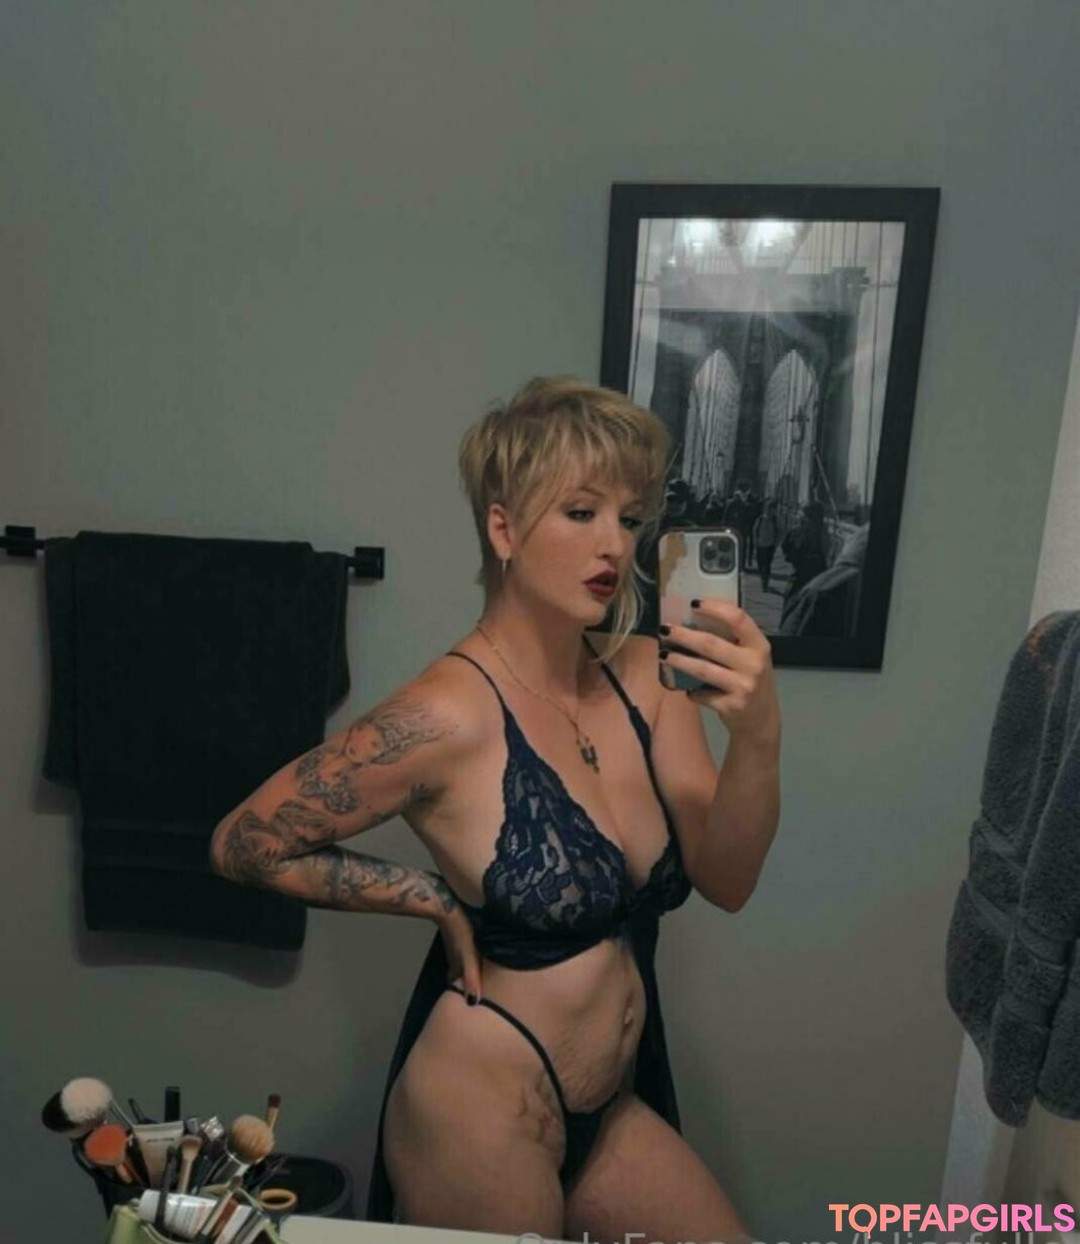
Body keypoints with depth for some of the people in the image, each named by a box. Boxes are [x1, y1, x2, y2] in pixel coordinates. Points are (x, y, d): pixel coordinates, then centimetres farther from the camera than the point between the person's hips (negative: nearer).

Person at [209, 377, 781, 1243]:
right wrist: (438, 900, -13)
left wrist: (758, 735, -28)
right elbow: (242, 845, -13)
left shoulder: (644, 677, -7)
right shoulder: (451, 712, -24)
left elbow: (726, 881, -11)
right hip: (479, 1113, -5)